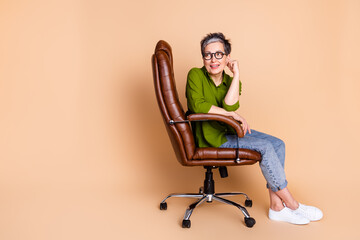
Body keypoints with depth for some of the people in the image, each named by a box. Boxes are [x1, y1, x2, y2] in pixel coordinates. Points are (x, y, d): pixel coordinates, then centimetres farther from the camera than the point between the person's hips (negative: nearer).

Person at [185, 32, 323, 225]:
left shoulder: (230, 81, 6)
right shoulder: (195, 75, -9)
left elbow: (230, 106, -15)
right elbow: (197, 105, -26)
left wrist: (236, 74, -15)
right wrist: (231, 114, -20)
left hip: (229, 130, 7)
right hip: (210, 137, -7)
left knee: (277, 144, -8)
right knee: (265, 147, -20)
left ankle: (276, 206, -8)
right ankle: (292, 204, -7)